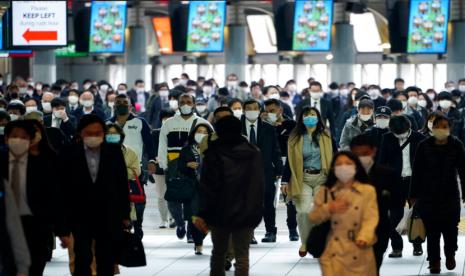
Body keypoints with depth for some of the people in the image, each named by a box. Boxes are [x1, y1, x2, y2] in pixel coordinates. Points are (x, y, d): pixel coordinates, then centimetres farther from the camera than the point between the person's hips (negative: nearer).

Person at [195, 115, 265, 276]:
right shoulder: (253, 153, 4)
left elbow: (207, 186, -10)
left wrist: (203, 214, -8)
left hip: (220, 212, -1)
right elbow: (260, 185, 8)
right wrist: (256, 212, 14)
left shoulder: (214, 153, -6)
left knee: (218, 252, 15)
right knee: (242, 255, 1)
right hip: (246, 213, 1)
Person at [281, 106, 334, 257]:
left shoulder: (326, 137, 4)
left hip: (322, 177, 0)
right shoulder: (295, 138, 5)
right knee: (303, 211, -11)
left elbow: (334, 158, 6)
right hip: (303, 178, 0)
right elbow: (290, 161, 7)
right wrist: (285, 181, 1)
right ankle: (305, 242, 9)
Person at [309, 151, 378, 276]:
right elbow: (313, 218, 9)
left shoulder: (368, 191, 1)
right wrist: (328, 209, -11)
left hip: (359, 255, -1)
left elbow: (371, 218, -7)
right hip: (334, 254, 1)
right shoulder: (325, 192, 10)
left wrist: (364, 238, -26)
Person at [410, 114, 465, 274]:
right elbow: (417, 171, 1)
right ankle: (434, 261, 14)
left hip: (450, 195, 0)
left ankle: (450, 253, 26)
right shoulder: (424, 146, -3)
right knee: (432, 229, 2)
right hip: (428, 195, 0)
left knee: (450, 227, -2)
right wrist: (414, 194, 0)